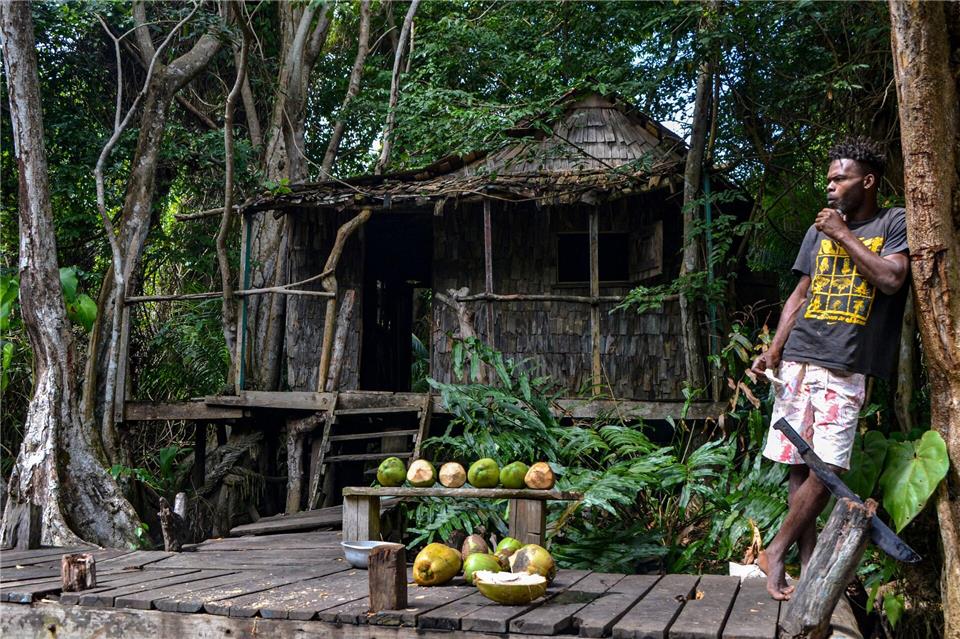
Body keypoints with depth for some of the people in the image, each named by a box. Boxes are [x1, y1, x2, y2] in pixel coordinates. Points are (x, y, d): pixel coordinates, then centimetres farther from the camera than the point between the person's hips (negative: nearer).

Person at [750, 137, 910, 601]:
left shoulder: (894, 223, 6)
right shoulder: (819, 230, 19)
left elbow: (891, 278, -11)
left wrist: (845, 236, -4)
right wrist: (774, 349, 8)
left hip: (845, 367, -4)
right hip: (798, 359, 4)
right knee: (798, 465, 0)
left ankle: (776, 552, 1)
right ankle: (807, 562, 7)